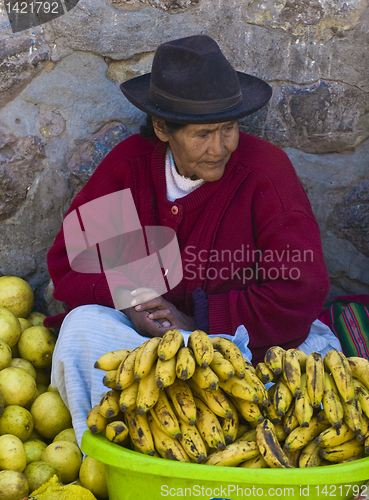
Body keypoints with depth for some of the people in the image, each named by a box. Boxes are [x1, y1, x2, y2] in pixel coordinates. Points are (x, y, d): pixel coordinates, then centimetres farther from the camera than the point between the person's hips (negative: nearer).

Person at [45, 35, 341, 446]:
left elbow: (300, 294, -16)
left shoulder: (265, 168, -12)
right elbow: (67, 264, 1)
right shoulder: (128, 166, -4)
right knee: (83, 325, -24)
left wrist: (197, 321, -17)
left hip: (244, 343, -1)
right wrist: (126, 302, -19)